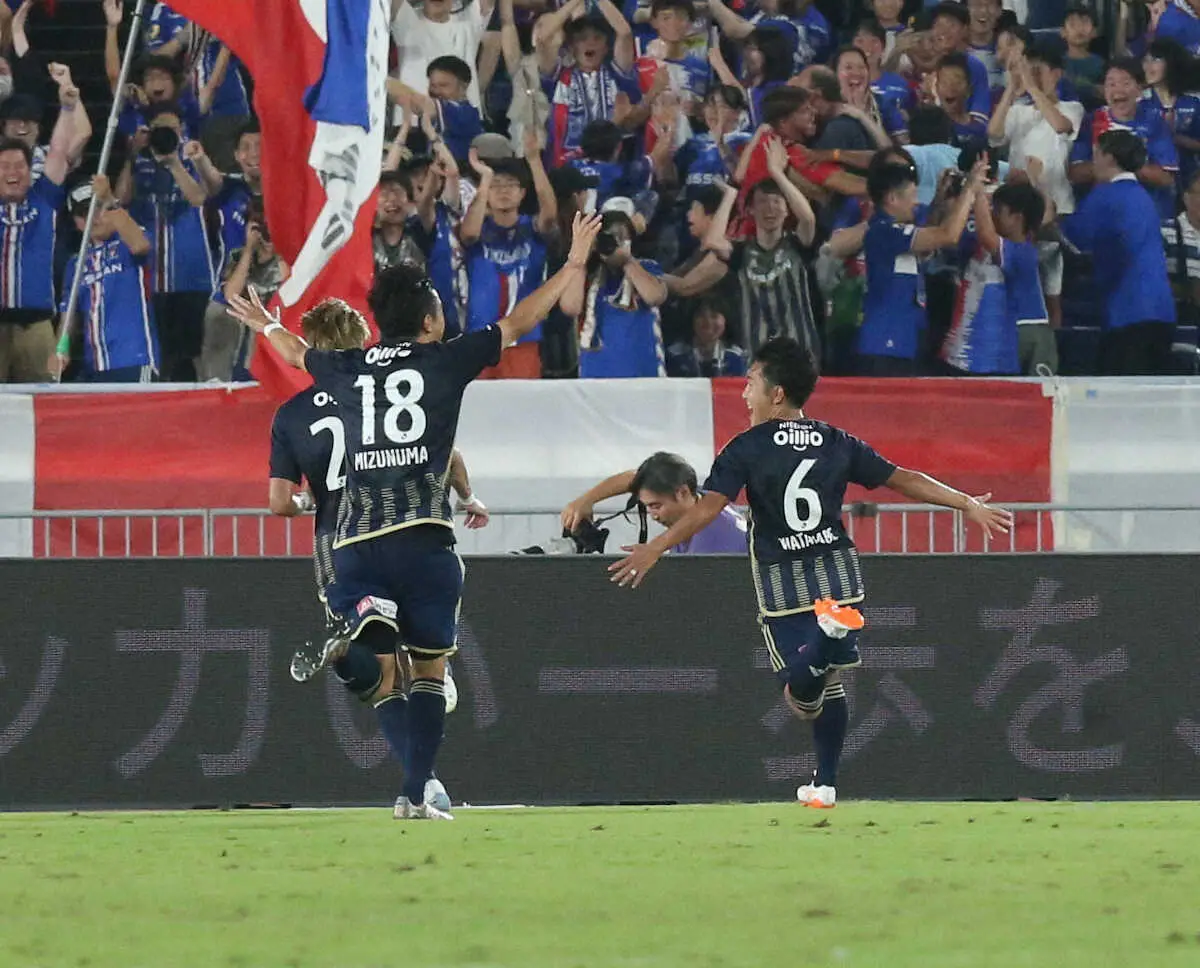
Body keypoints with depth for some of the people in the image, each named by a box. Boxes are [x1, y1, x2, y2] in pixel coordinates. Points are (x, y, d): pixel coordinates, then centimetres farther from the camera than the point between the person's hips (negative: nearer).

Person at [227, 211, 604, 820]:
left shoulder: (346, 370, 14)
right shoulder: (445, 361, 4)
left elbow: (297, 352, 36)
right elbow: (519, 323, 12)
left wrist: (264, 325, 58)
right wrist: (574, 265, 23)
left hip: (355, 541, 3)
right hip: (422, 536, -3)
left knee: (376, 681, -1)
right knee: (430, 671, 7)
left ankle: (359, 637, -36)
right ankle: (415, 796, 0)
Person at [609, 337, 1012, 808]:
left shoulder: (748, 448, -6)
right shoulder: (838, 445, 6)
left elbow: (709, 506, -17)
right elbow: (904, 480, 8)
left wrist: (655, 549, -20)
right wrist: (968, 505, 17)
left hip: (782, 587, -4)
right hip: (839, 578, 4)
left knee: (803, 696, -6)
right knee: (830, 685, 18)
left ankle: (828, 638, -37)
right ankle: (825, 784, 18)